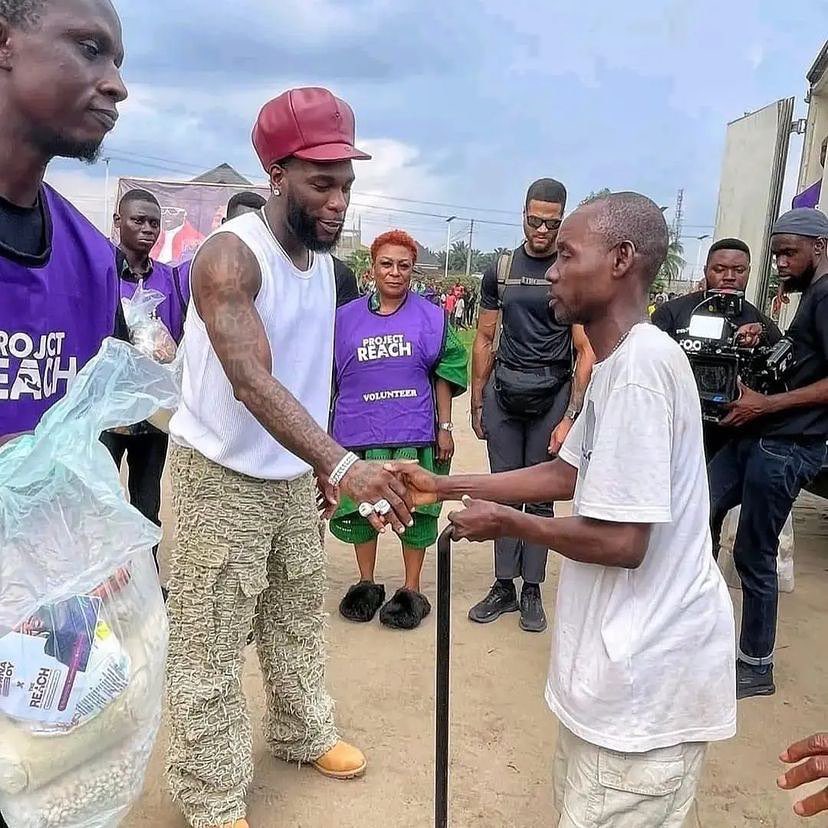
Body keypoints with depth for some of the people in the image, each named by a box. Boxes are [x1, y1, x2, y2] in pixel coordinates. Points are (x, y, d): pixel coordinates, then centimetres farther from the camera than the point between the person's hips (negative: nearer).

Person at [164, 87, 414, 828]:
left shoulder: (323, 258, 4)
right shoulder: (230, 255, -22)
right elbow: (251, 381, -35)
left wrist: (325, 464, 12)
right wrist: (344, 465, -46)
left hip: (293, 475, 8)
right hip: (221, 478, -7)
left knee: (299, 617, 21)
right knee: (210, 646, 5)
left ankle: (304, 734, 43)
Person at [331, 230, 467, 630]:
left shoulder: (431, 318, 3)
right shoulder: (346, 318, 6)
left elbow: (445, 374, 4)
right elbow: (329, 379, 11)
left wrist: (445, 427, 0)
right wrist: (325, 433, 10)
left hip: (414, 433, -1)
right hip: (359, 432, 2)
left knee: (416, 509, 6)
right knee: (359, 507, 10)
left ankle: (411, 590, 22)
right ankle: (366, 584, 30)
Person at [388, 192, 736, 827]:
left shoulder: (639, 363, -23)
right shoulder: (623, 362, 10)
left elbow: (621, 542, -26)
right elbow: (571, 472, 15)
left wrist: (504, 522, -10)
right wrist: (445, 486, 11)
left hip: (648, 671, -9)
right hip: (632, 654, 9)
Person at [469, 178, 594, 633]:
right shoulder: (500, 270, 9)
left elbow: (585, 352, -4)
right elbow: (485, 340, 11)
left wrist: (570, 417, -11)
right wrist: (477, 403, 8)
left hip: (552, 394, -2)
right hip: (502, 390, 3)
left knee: (540, 495, 6)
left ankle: (532, 591, 18)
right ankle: (504, 585, 20)